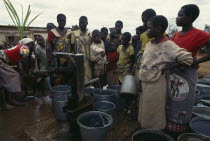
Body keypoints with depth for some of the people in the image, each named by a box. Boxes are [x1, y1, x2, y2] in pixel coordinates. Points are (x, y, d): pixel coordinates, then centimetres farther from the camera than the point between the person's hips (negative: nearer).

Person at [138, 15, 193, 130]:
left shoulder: (168, 46, -17)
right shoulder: (148, 44, 6)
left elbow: (188, 59, -26)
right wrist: (140, 80, 13)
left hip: (156, 86, -7)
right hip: (144, 83, 8)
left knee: (152, 116, 9)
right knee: (144, 112, 21)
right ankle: (144, 129, 42)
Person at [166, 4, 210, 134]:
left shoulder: (199, 34, -15)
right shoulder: (176, 35, 5)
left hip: (187, 74, -6)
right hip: (172, 72, 7)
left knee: (183, 104, 9)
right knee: (171, 101, 18)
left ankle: (180, 130, 29)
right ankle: (169, 125, 37)